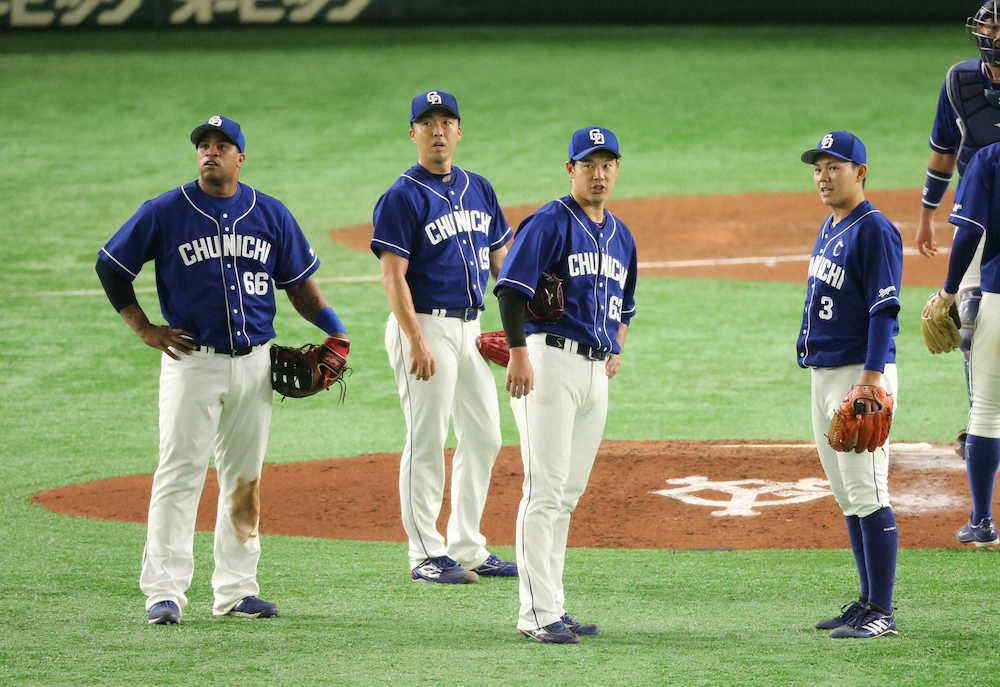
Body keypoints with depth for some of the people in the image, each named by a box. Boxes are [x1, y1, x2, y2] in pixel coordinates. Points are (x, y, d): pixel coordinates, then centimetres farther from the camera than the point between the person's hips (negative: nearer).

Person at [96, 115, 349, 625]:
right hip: (192, 361, -4)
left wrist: (334, 328, 0)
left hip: (253, 364, 4)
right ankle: (164, 591, -7)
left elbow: (298, 282, 15)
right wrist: (145, 329, -1)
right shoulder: (164, 213, -2)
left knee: (245, 477, 8)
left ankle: (236, 590, 15)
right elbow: (110, 266, 5)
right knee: (180, 474, -8)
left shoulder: (270, 215, 7)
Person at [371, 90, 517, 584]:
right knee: (427, 441, -5)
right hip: (425, 324, -8)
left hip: (471, 327, 8)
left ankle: (467, 548, 19)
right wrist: (417, 341, -22)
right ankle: (426, 555, 1)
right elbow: (393, 274, -14)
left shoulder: (478, 190, 13)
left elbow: (500, 257, 19)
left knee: (483, 438, 10)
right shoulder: (403, 196, -9)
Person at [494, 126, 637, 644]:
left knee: (568, 494, 10)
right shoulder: (549, 222, -6)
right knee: (545, 489, -10)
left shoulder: (620, 236, 18)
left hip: (596, 370, 8)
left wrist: (617, 350, 15)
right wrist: (518, 353, -22)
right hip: (549, 360, -8)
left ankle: (551, 606, 15)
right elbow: (511, 286, -14)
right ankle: (539, 614, -11)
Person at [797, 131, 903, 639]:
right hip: (824, 376, 10)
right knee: (847, 498, 13)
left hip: (861, 373, -10)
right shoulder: (830, 228, 16)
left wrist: (870, 379, -25)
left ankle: (882, 613, -9)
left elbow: (884, 310, -18)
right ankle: (868, 602, 19)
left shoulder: (875, 230, -12)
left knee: (866, 495, -10)